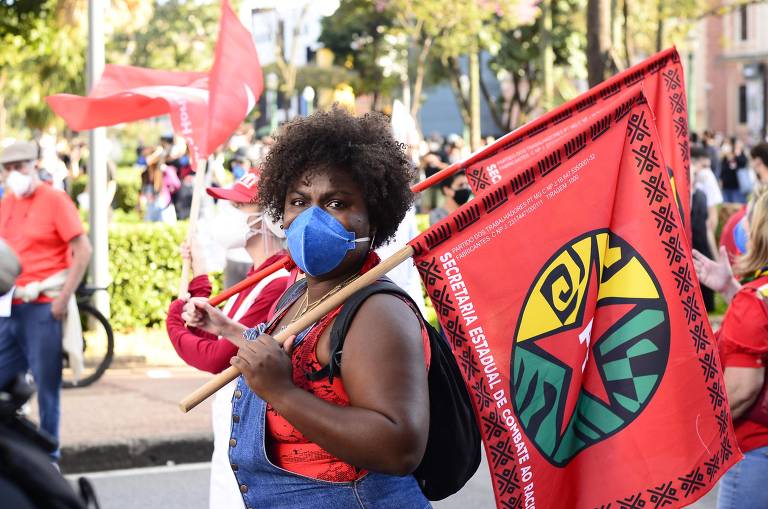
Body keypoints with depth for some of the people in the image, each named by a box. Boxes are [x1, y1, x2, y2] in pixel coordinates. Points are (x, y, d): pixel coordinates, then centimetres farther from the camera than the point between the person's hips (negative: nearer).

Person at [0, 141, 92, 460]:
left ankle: (48, 458, 9)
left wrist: (64, 297, -14)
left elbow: (83, 251, -10)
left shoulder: (54, 200, -6)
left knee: (46, 384, 0)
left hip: (44, 306, -6)